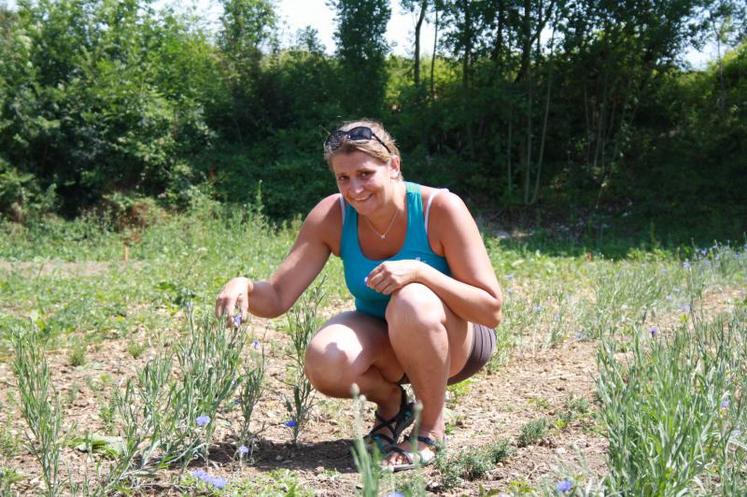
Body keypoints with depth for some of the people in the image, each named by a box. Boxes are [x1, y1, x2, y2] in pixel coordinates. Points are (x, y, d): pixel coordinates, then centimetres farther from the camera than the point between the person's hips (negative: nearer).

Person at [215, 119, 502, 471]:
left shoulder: (440, 208, -24)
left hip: (455, 340, -2)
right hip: (382, 342, 3)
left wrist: (419, 271, -37)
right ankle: (390, 402, 5)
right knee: (325, 362, -31)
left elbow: (492, 311, -24)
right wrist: (243, 286, -38)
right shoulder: (332, 216, -15)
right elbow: (277, 297, -15)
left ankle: (432, 429, -11)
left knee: (413, 302, -37)